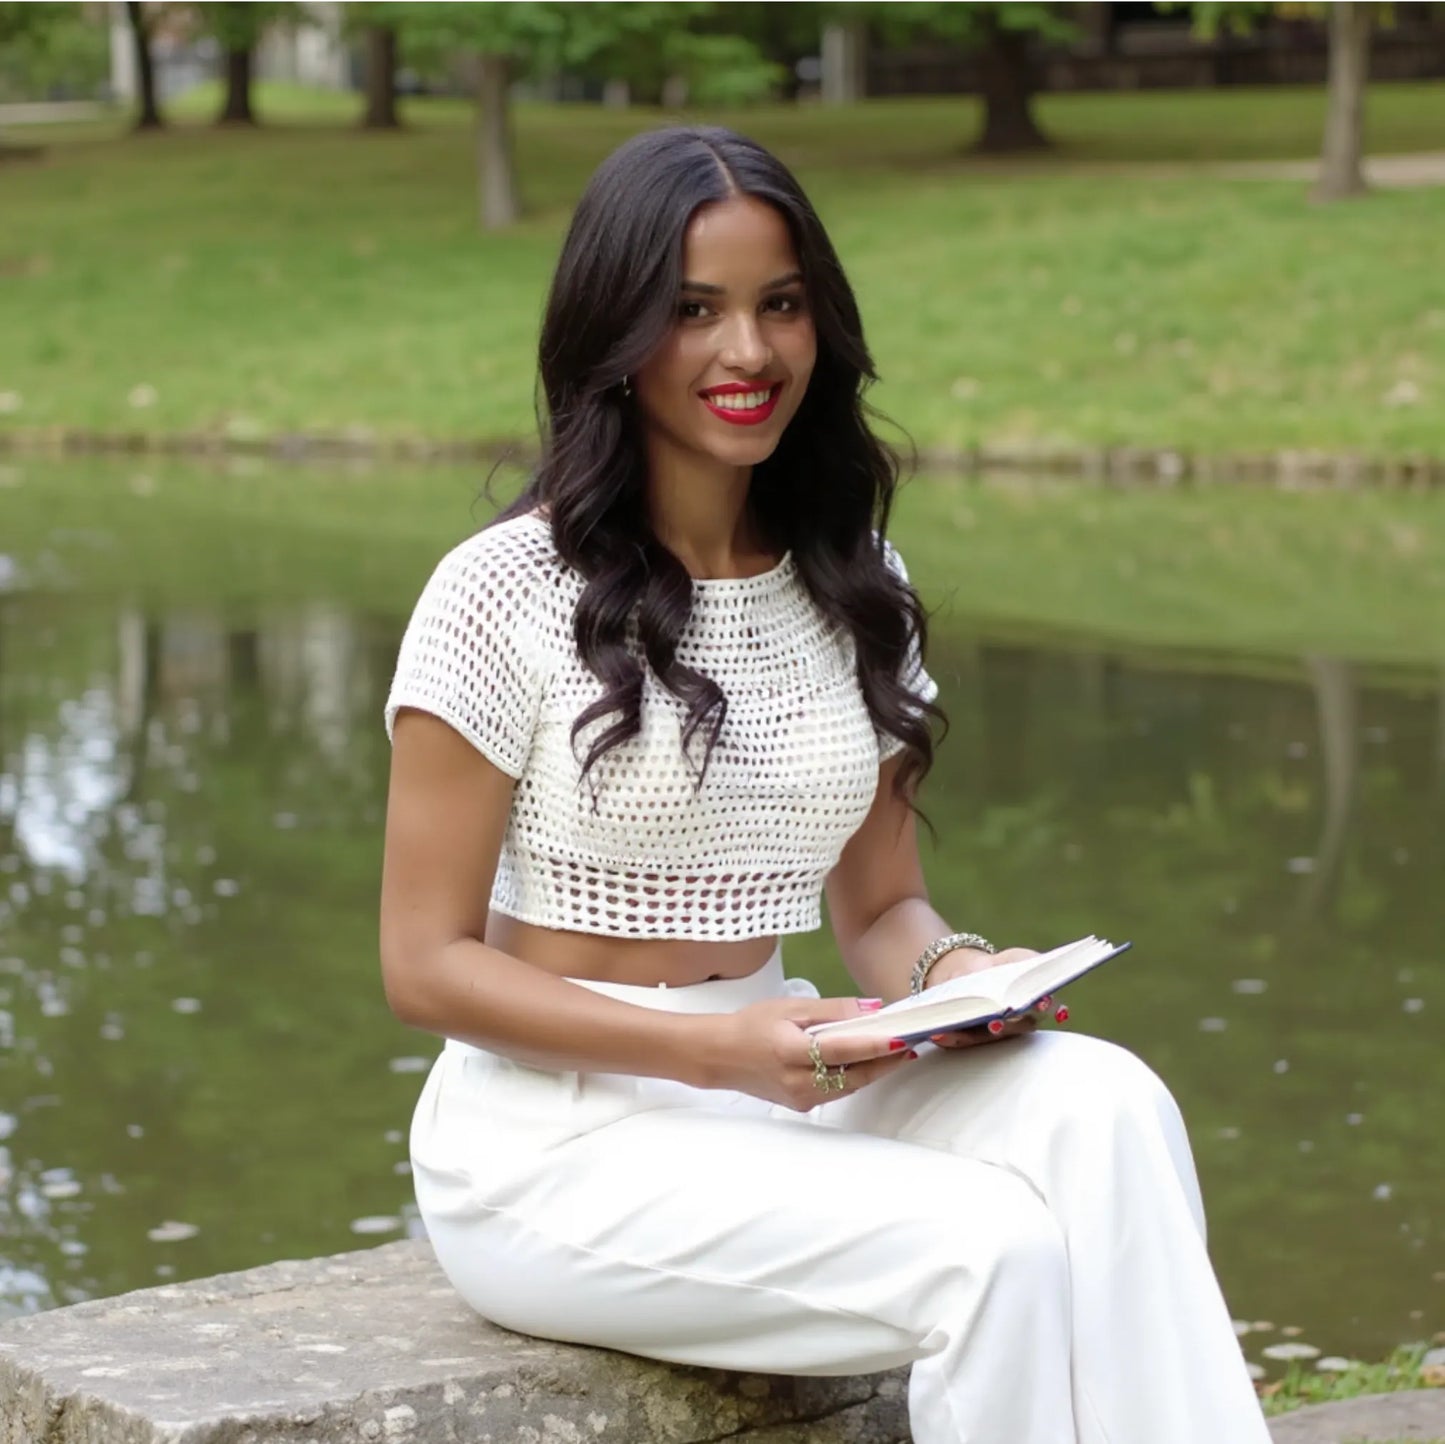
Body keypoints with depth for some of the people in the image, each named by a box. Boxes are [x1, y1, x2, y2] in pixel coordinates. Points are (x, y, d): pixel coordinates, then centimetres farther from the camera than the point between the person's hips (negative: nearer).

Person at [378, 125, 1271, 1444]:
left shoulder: (854, 586, 9)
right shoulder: (504, 593, -8)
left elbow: (881, 903, 13)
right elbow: (427, 964, -8)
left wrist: (954, 972, -12)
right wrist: (721, 1051, -21)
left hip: (764, 1091, 5)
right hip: (555, 1137, -5)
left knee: (1100, 1106, -25)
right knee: (995, 1249, -28)